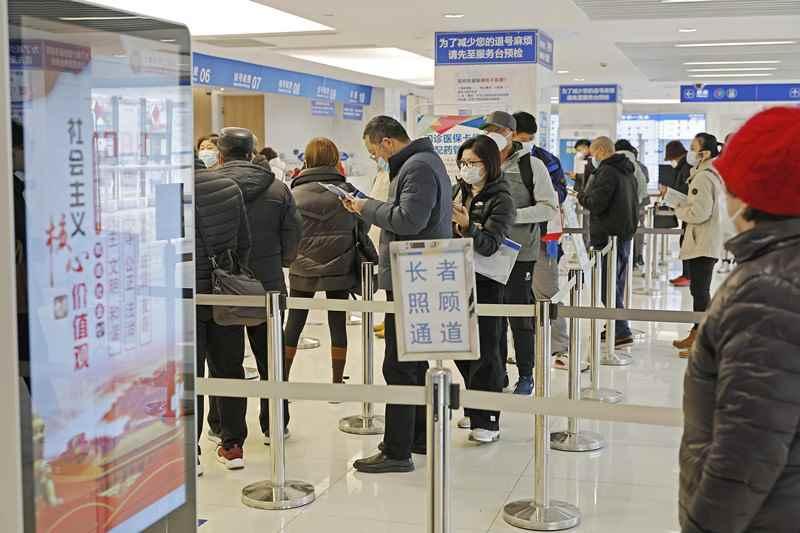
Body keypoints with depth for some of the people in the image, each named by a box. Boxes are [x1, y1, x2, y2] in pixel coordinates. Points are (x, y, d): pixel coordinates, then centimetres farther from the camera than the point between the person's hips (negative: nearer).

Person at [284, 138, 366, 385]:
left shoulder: (295, 193, -6)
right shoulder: (347, 191, -5)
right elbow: (361, 225, 7)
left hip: (302, 270, 0)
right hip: (340, 269, 0)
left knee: (294, 322, 11)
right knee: (338, 323, 7)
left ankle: (283, 379, 17)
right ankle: (337, 382, 12)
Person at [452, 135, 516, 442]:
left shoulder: (501, 200, -10)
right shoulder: (458, 191, 9)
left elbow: (489, 245, -21)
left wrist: (467, 227, -37)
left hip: (485, 284, -7)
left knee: (485, 352, -3)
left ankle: (487, 421, 4)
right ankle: (473, 409, 28)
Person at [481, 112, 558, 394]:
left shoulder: (531, 165, -4)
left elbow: (549, 207, -8)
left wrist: (513, 215, -19)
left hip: (521, 252, -4)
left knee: (520, 316, 1)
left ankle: (525, 375, 14)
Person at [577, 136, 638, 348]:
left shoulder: (607, 171, -15)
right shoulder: (628, 172, 15)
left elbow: (596, 203, -20)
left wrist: (582, 195, 1)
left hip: (608, 235, -10)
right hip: (626, 232, 10)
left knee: (607, 285, -6)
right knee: (617, 282, 17)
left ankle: (621, 332, -10)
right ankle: (616, 327, 24)